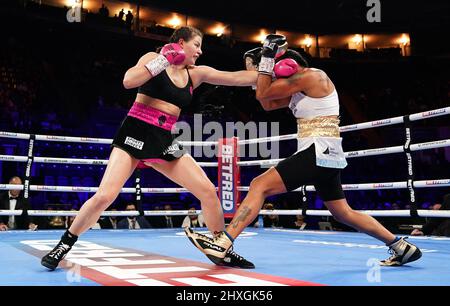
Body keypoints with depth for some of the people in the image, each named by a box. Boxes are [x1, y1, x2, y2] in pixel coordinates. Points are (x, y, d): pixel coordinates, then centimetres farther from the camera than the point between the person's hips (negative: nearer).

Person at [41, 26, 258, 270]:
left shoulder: (196, 74, 12)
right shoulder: (154, 58, 1)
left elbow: (238, 78, 8)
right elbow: (128, 81, -16)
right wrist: (163, 61, -16)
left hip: (164, 142, 5)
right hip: (136, 134, -4)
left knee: (209, 192, -3)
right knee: (104, 196, -15)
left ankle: (224, 251, 14)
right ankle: (64, 245, 8)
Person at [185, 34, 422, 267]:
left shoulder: (311, 76, -9)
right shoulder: (301, 88, 18)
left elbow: (264, 93, -8)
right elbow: (267, 103, 16)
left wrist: (267, 57, 1)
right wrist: (264, 63, 9)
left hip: (319, 153, -10)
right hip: (324, 156, 10)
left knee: (259, 186, -14)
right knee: (344, 214, 20)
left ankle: (222, 245, -18)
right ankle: (402, 248, 27)